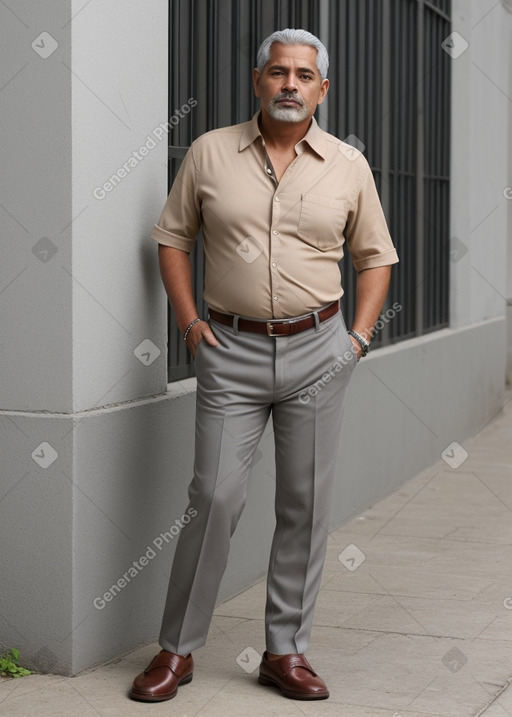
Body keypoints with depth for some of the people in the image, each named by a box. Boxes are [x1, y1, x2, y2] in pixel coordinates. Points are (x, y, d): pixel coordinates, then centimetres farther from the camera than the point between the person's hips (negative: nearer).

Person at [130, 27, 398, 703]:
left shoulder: (349, 165, 5)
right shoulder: (210, 153, 2)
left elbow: (375, 255, 14)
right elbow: (172, 236, 10)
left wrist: (359, 336, 3)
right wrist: (189, 322, 1)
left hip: (317, 349, 1)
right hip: (232, 350, -1)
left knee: (306, 503, 4)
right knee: (215, 497, -5)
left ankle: (287, 650, 16)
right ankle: (177, 649, 9)